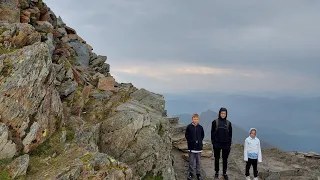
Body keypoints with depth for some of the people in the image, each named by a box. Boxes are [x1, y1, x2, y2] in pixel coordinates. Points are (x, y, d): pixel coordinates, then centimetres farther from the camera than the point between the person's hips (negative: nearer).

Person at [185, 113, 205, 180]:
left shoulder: (200, 127, -1)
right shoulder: (189, 127, -5)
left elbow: (202, 135, 11)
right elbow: (186, 135, 3)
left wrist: (199, 141, 3)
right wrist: (190, 141, -3)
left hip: (199, 147, 1)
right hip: (191, 147, -1)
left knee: (198, 161, 10)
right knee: (191, 161, 4)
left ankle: (198, 173, 21)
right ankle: (191, 173, 16)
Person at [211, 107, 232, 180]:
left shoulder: (228, 123, 2)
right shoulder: (215, 122, -4)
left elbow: (230, 134, 6)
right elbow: (212, 133, -1)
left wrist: (230, 144, 3)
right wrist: (213, 142, -6)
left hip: (226, 144, 1)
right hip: (217, 144, -1)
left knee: (225, 159, 10)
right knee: (217, 159, 10)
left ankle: (224, 173, 23)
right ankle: (217, 172, 24)